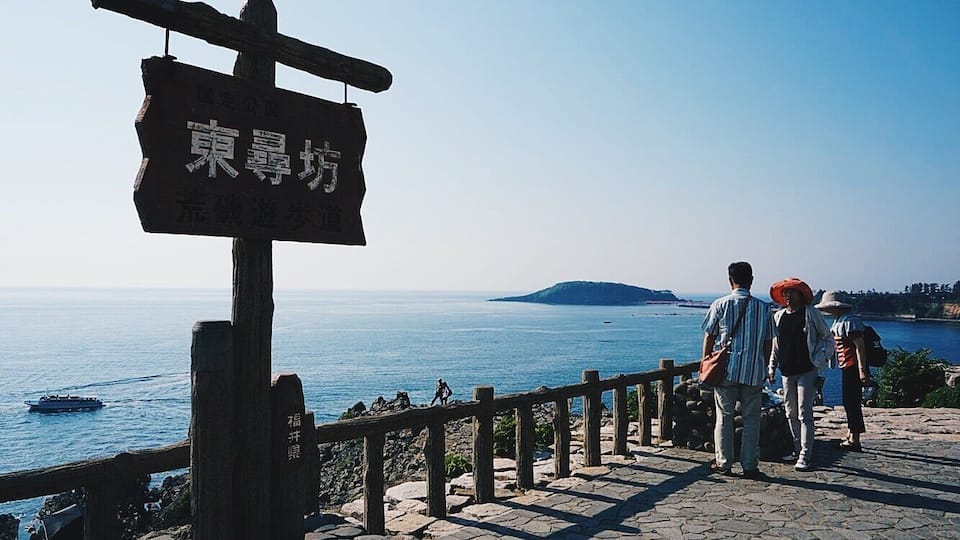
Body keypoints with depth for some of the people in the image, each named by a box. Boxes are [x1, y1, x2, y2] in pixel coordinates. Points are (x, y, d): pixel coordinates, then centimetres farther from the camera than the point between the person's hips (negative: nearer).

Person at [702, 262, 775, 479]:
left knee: (724, 417, 8)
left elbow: (709, 337, -1)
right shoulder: (764, 308, 2)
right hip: (754, 372, 1)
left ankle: (723, 463, 13)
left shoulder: (720, 305, -4)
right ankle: (750, 466, 10)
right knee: (751, 419, 9)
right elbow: (768, 343, 6)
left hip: (726, 370, -1)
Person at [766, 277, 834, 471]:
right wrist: (771, 368, 13)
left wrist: (821, 361, -6)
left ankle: (805, 456, -4)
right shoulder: (778, 316, 10)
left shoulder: (811, 313, -3)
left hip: (806, 371, -5)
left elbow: (828, 338, 4)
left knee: (804, 414, -8)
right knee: (791, 414, 11)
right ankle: (798, 449, 23)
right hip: (786, 372, 5)